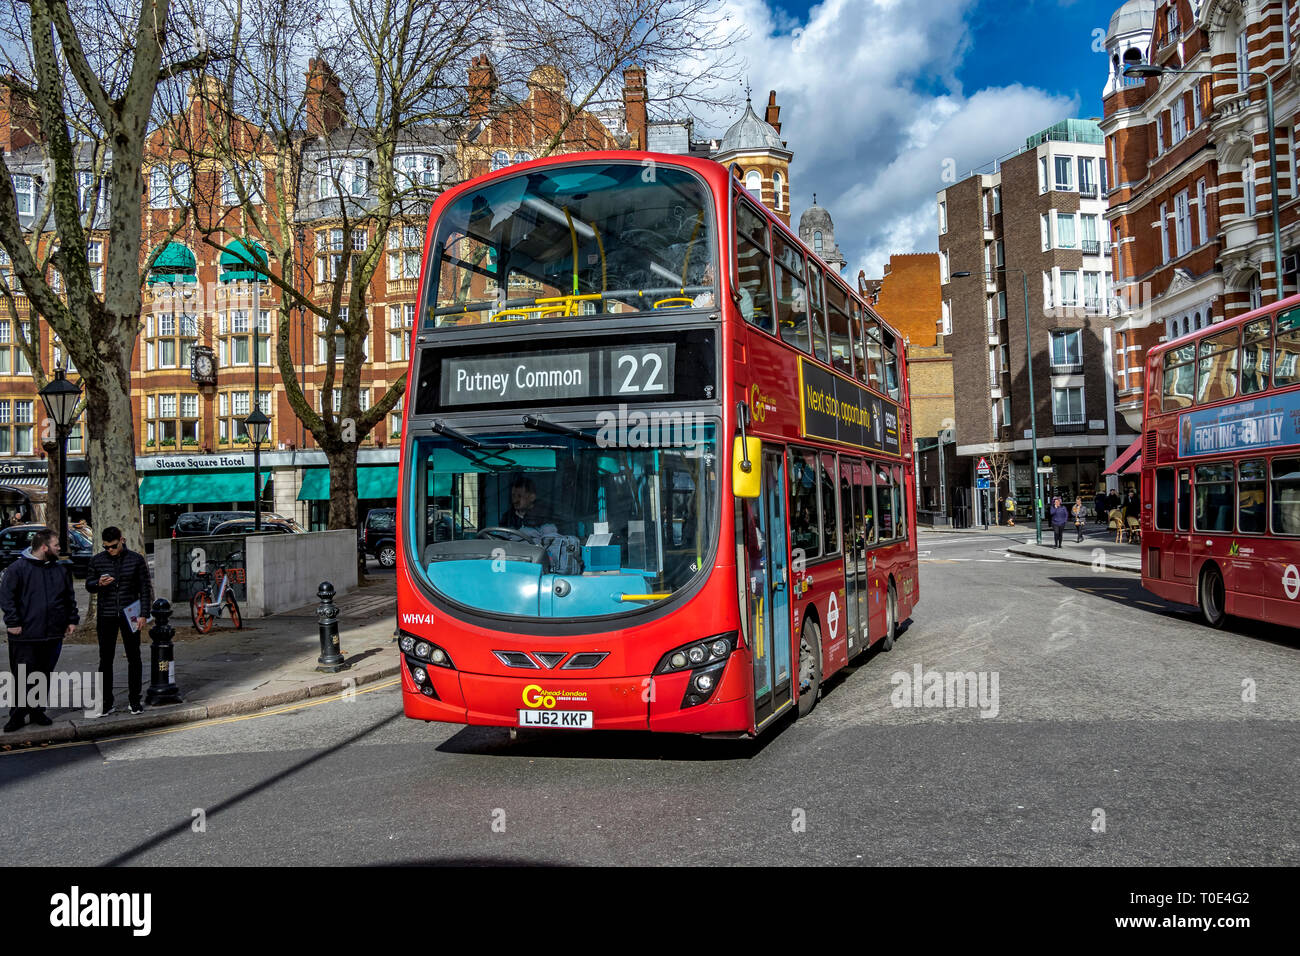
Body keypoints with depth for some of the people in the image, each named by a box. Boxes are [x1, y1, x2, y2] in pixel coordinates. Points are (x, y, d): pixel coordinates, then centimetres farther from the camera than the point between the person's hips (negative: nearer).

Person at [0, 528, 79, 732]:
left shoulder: (61, 570, 11)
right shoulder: (17, 568, -4)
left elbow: (70, 598, 18)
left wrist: (72, 620, 11)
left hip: (53, 635, 5)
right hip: (25, 636, -5)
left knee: (45, 676, 11)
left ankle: (38, 711, 22)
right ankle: (18, 715, 11)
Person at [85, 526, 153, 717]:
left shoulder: (136, 559, -1)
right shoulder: (97, 560, 3)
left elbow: (145, 588, 0)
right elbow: (88, 585, 9)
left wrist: (143, 614, -6)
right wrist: (99, 583, -16)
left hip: (129, 615, -1)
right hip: (106, 616, 1)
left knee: (134, 658, 5)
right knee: (105, 660, 4)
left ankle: (134, 701, 15)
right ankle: (106, 703, 11)